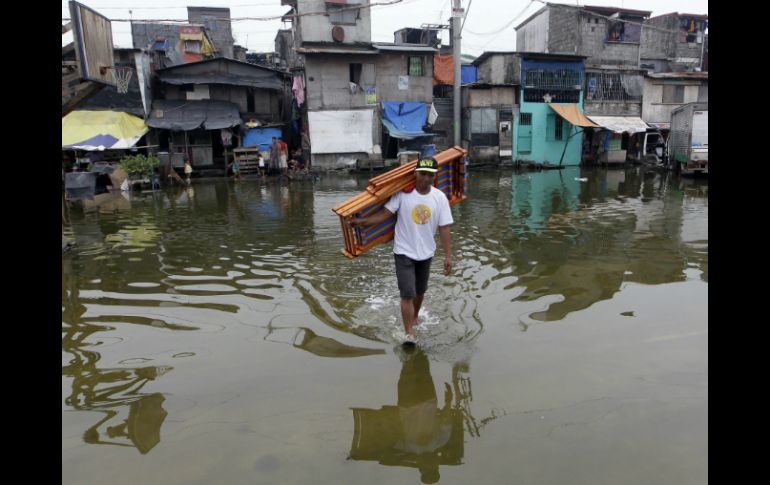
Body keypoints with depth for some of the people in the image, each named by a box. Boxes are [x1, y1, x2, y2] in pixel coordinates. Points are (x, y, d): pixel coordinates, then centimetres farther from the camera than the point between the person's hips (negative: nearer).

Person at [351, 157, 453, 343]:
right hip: (404, 252, -3)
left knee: (420, 291, 21)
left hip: (426, 253, 3)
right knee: (407, 294, -9)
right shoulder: (403, 193, -13)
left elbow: (444, 228, -7)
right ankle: (409, 333, -1)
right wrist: (362, 221, -30)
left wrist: (448, 255, -9)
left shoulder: (439, 197, -8)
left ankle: (415, 316, 48)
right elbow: (385, 213, -16)